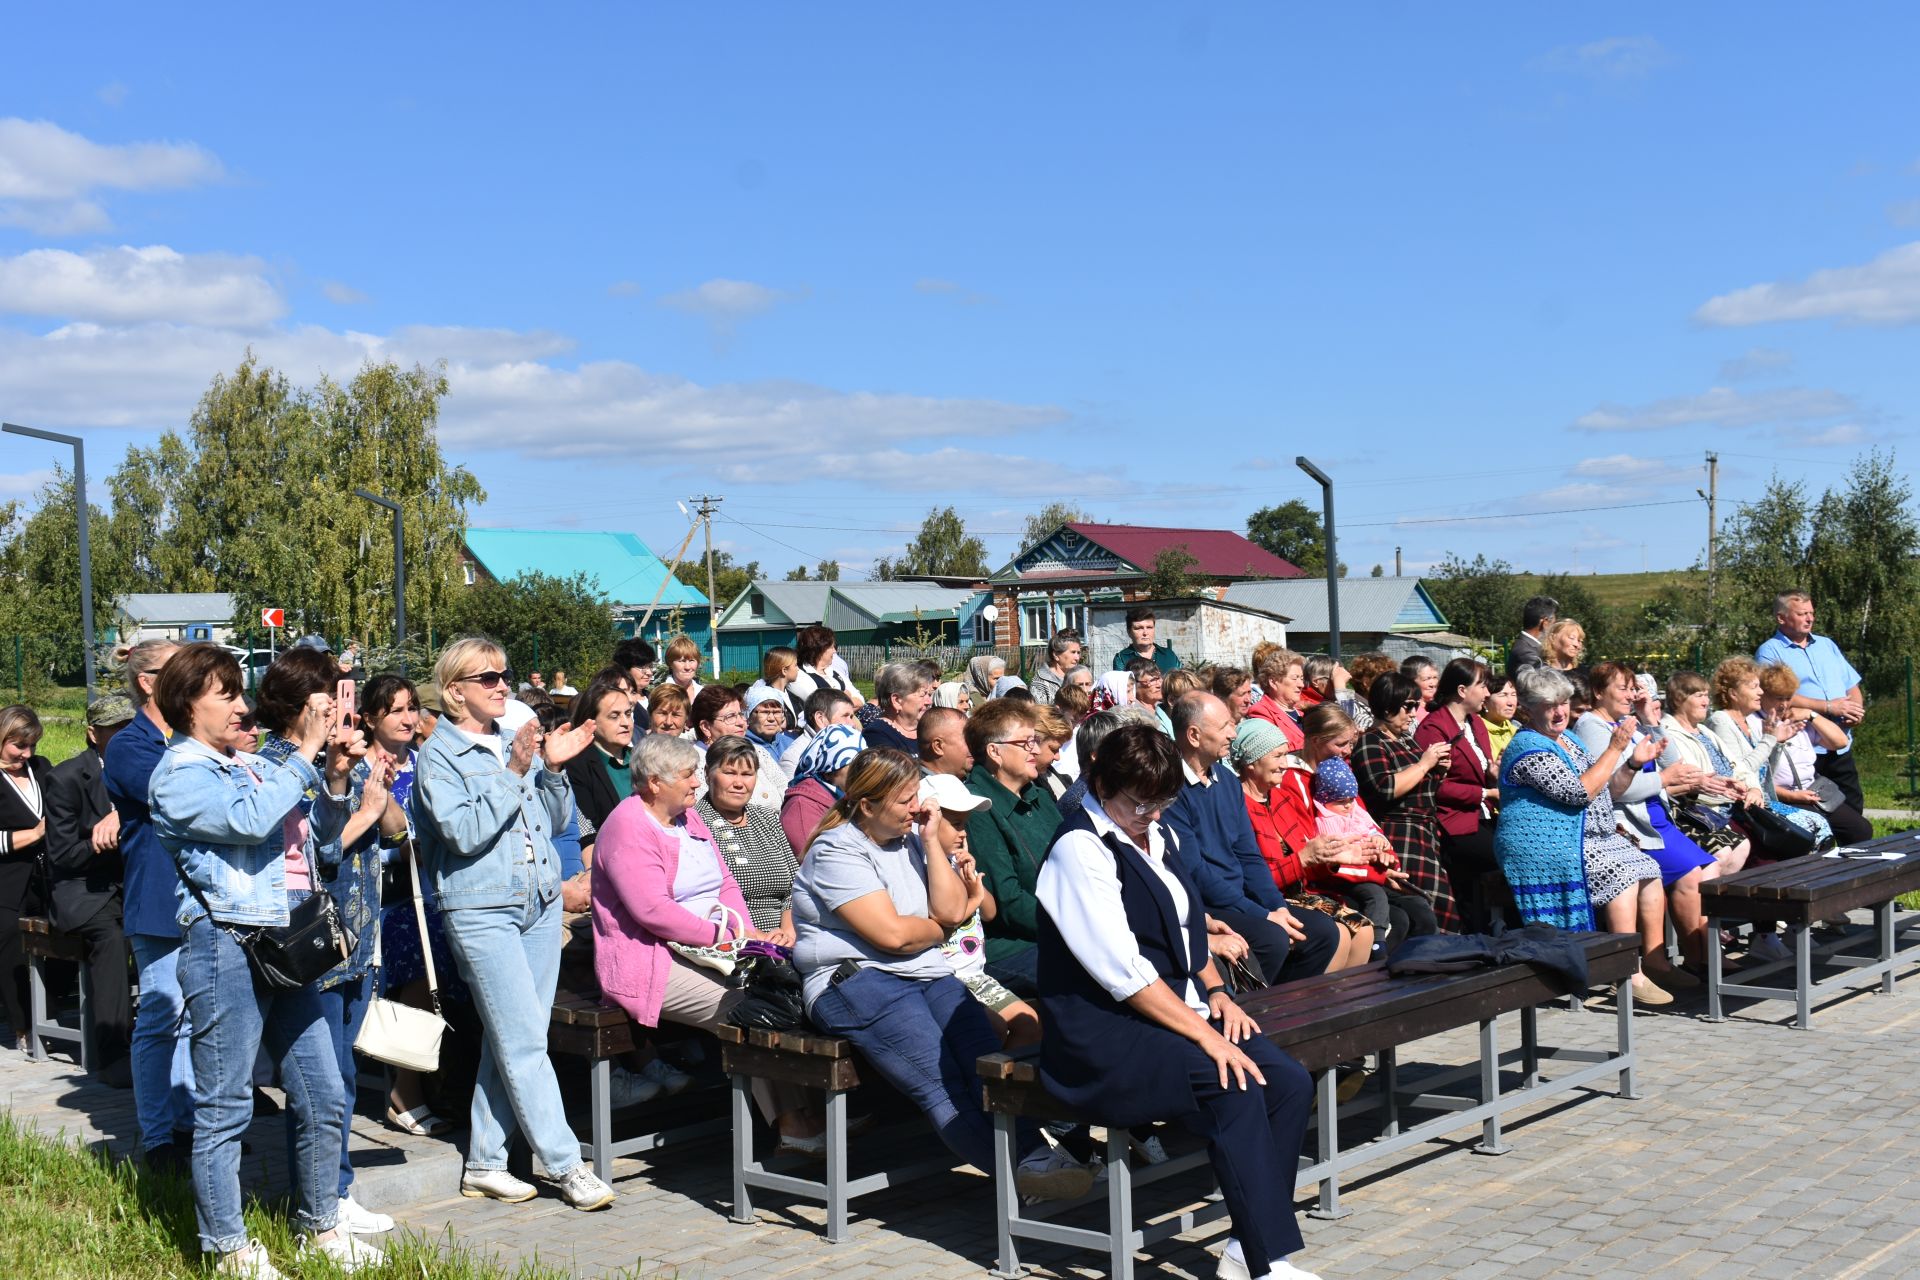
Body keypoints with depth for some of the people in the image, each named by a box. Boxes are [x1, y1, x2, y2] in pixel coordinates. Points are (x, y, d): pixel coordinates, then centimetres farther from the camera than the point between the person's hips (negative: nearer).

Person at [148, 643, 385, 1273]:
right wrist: (304, 753, -17)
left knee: (323, 1099, 11)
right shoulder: (179, 774, -6)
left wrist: (336, 775, 3)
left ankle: (320, 1225, 26)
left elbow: (320, 833, 19)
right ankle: (228, 1249, 14)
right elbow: (252, 820, -22)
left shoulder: (254, 767, 14)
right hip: (225, 945, -7)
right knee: (224, 1108, 2)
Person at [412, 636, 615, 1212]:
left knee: (508, 1041, 9)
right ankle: (564, 1164, 0)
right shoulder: (438, 756, -4)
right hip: (482, 910, -6)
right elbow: (465, 832, -17)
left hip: (540, 901, 6)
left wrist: (553, 769, -3)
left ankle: (484, 1164, 18)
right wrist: (514, 773, -20)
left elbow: (557, 819, 12)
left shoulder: (517, 742, 12)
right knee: (524, 1041, -6)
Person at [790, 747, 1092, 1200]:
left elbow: (951, 909, 8)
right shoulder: (836, 851, -3)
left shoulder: (909, 842, 21)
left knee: (987, 1057, -24)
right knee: (941, 1083, -28)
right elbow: (891, 933, -12)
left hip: (926, 975, 7)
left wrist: (933, 840, 5)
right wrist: (940, 927, 7)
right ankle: (1022, 1174, -39)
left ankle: (1035, 1156, -38)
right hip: (855, 982, -7)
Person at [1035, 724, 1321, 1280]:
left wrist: (1216, 993, 5)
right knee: (1234, 1087, -29)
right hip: (1102, 1034, -8)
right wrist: (1204, 1035, -21)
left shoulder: (1157, 835, 13)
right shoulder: (1080, 849, -14)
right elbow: (1123, 972, -20)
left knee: (1289, 1083, -13)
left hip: (1177, 1010, 9)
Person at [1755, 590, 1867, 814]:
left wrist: (1857, 709, -2)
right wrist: (1829, 707, -15)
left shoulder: (1827, 645, 19)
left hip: (1841, 747, 6)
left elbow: (1852, 685, 21)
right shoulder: (1769, 652, -3)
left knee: (1854, 810, 8)